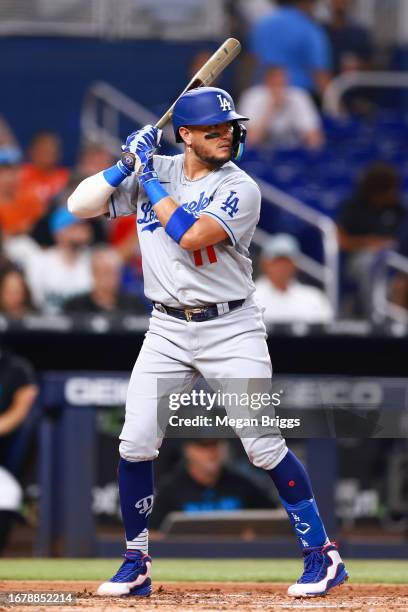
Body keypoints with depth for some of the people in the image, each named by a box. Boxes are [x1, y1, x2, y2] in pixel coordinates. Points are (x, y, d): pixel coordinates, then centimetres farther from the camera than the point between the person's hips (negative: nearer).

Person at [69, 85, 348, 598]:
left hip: (230, 329, -4)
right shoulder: (151, 173, 4)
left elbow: (191, 236, -24)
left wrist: (149, 178, -15)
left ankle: (321, 555, 1)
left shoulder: (240, 188, -11)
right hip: (168, 329, 4)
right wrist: (127, 164, -11)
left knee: (264, 446, -9)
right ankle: (135, 566, 10)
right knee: (135, 444, -3)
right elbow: (80, 206, 3)